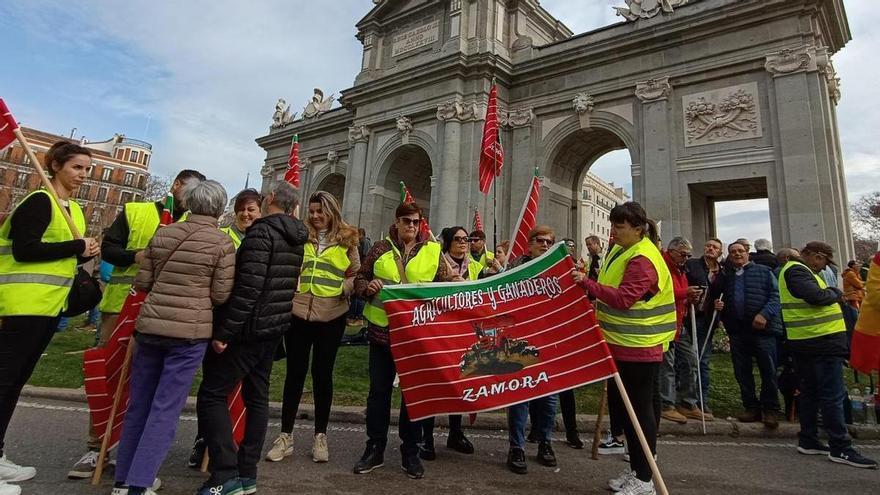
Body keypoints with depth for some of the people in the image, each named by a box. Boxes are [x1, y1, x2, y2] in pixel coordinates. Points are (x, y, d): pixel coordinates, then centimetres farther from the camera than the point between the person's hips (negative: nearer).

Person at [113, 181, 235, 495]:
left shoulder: (162, 235, 5)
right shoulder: (223, 243, -8)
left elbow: (141, 283, 8)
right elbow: (221, 295, -8)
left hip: (150, 325, 5)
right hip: (190, 331, -5)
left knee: (139, 403, 16)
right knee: (165, 408, 3)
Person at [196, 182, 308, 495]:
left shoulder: (262, 231, -16)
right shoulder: (295, 240, 11)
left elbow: (248, 287, -24)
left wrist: (223, 331, -20)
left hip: (249, 329, -8)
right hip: (274, 329, 9)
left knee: (212, 395, 0)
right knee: (257, 398, 13)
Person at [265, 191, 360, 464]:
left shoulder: (346, 239, 4)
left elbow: (356, 274, 5)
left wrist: (343, 289, -12)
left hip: (331, 316, 0)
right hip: (298, 312, 0)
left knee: (323, 374, 10)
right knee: (295, 373, 9)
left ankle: (320, 435, 25)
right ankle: (286, 435, 22)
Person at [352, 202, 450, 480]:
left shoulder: (432, 251, 4)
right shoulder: (381, 248, 4)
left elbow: (445, 286, 7)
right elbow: (359, 280, 7)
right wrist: (368, 286, -14)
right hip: (382, 329, 0)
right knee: (379, 390, 9)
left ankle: (410, 452, 24)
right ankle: (375, 449, 24)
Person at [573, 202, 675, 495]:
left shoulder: (643, 260, -19)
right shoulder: (621, 251, 12)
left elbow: (624, 298, -30)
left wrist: (587, 284, -35)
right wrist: (599, 311, 12)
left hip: (639, 349, -10)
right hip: (620, 345, 10)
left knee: (640, 410, 1)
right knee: (621, 406, 17)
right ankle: (635, 469, 32)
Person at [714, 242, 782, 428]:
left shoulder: (763, 272, 6)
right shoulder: (725, 276, 15)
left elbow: (775, 296, -3)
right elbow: (721, 300, 21)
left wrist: (765, 314, -17)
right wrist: (718, 305, -2)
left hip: (763, 329, -3)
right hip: (736, 331, 4)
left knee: (768, 371, 1)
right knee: (742, 372, 8)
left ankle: (770, 410, 14)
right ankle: (751, 407, 20)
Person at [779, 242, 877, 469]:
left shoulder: (795, 269, 20)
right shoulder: (797, 270, -13)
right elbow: (816, 296, -24)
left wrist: (832, 293, 5)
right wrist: (835, 293, -6)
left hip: (806, 342, 11)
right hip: (821, 340, -11)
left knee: (810, 392, 14)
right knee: (833, 394, -6)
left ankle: (808, 441, 20)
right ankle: (840, 448, -2)